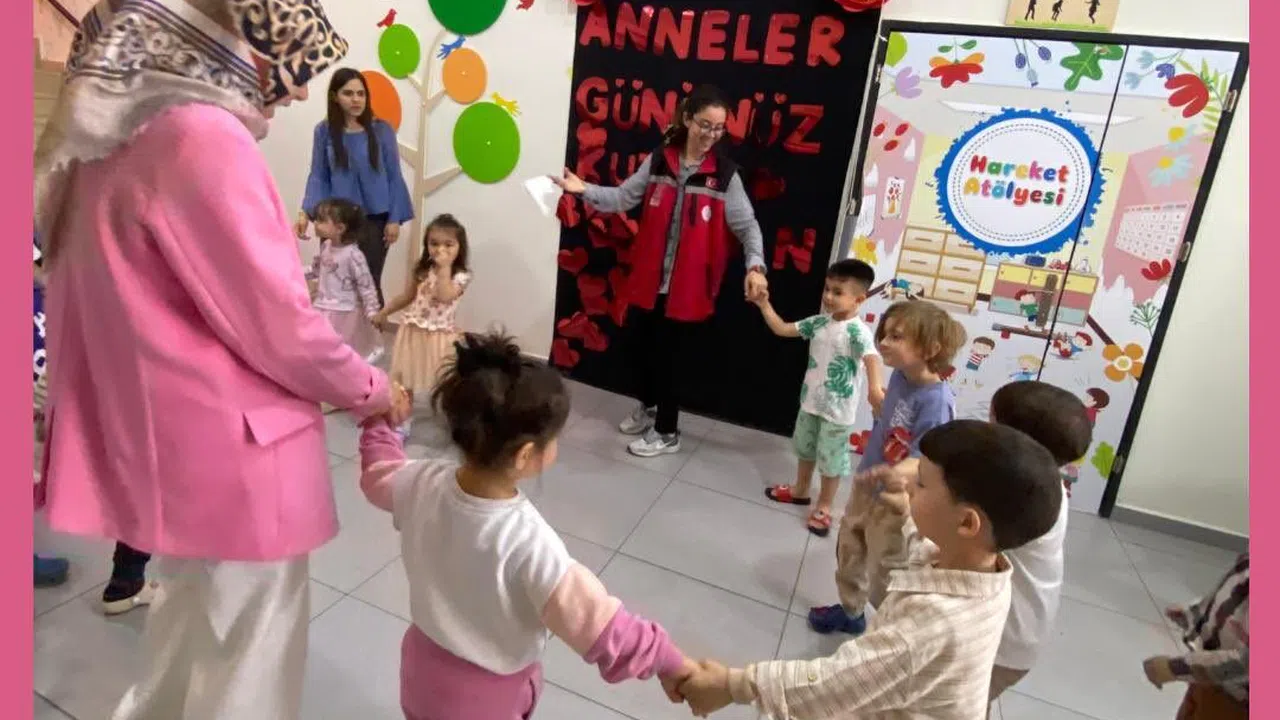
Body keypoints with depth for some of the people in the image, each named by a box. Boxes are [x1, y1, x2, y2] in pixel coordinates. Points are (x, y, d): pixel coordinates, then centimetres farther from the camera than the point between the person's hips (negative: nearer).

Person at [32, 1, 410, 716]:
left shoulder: (119, 127, 7)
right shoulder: (204, 137, -21)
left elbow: (166, 304, 12)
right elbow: (275, 322, -20)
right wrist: (371, 389, -3)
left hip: (170, 433, 9)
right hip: (229, 449, -9)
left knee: (199, 619, 31)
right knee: (246, 658, 13)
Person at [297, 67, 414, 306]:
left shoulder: (381, 130, -3)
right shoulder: (324, 131, 0)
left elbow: (394, 177, 0)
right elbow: (318, 176, 2)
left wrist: (395, 219, -5)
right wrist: (306, 213, -12)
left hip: (374, 219, -1)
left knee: (369, 282, 2)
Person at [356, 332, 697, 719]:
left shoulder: (424, 483, -20)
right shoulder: (528, 542, -36)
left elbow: (379, 474, 4)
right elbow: (597, 623, -31)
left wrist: (380, 419, 20)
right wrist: (670, 663, -19)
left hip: (424, 668, 5)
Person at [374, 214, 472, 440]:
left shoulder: (460, 276, -13)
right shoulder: (423, 270, 2)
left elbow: (444, 297, -32)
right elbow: (408, 296, 16)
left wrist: (444, 268, -29)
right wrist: (384, 312, 19)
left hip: (439, 337, -4)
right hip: (413, 332, 5)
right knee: (404, 380, 12)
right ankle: (402, 421, 27)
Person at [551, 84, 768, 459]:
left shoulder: (725, 175, -8)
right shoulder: (658, 160, 0)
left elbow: (747, 225, -8)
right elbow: (623, 197, 1)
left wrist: (755, 265, -24)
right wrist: (586, 190, -14)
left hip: (689, 285, -3)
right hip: (648, 277, 4)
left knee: (669, 356, 5)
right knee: (641, 345, 18)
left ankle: (667, 432, 26)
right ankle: (647, 406, 45)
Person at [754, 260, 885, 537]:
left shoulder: (858, 331, -21)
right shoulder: (818, 322, 0)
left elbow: (872, 358, -38)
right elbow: (782, 329, 5)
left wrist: (874, 387, -57)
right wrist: (764, 305, -6)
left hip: (837, 410, -7)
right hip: (810, 401, 7)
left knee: (831, 460, 9)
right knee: (805, 449, 24)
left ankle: (824, 507, 26)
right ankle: (800, 490, 45)